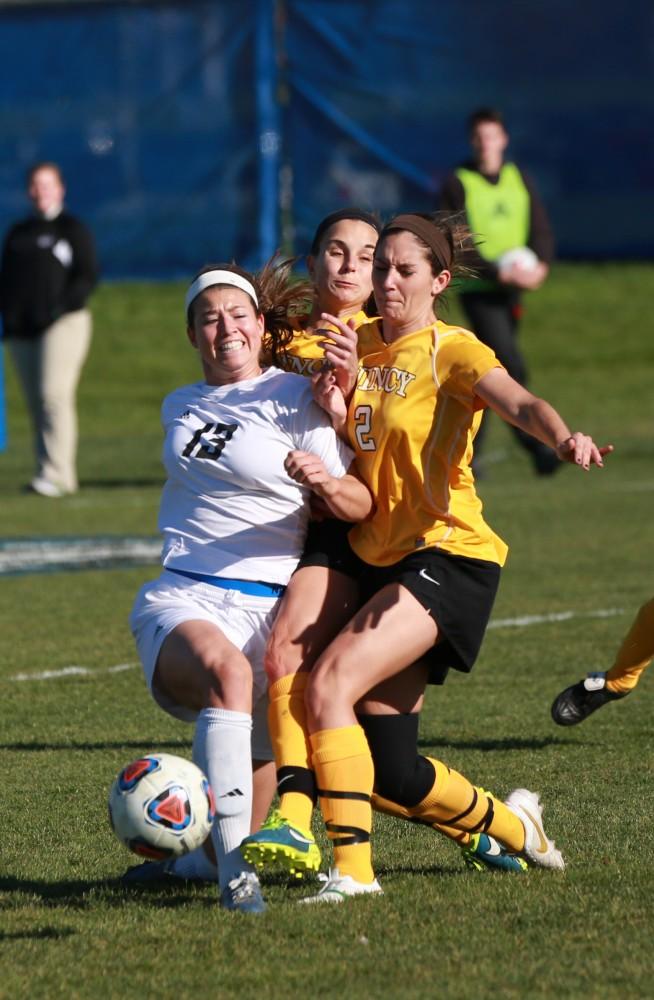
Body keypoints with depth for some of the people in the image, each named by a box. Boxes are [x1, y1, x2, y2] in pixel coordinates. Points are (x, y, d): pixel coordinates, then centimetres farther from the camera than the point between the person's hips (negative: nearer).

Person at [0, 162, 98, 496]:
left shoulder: (72, 229, 4)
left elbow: (87, 276, -3)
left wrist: (62, 307, -16)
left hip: (62, 323, -6)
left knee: (54, 395, -17)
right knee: (36, 403, 1)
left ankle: (55, 475, -21)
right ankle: (62, 477, 4)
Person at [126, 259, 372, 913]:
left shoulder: (296, 398, 6)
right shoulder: (179, 408, 20)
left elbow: (361, 505, 1)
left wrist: (326, 483, -22)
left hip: (271, 607, 0)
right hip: (182, 601, 1)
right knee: (227, 672, -33)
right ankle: (234, 870, -40)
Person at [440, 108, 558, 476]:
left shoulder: (520, 179, 9)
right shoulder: (458, 184, -6)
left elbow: (541, 228, 9)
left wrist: (541, 266, -12)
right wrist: (499, 272, -20)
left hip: (512, 290, 5)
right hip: (478, 290, -5)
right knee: (512, 366, -17)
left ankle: (469, 452, 22)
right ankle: (537, 447, -17)